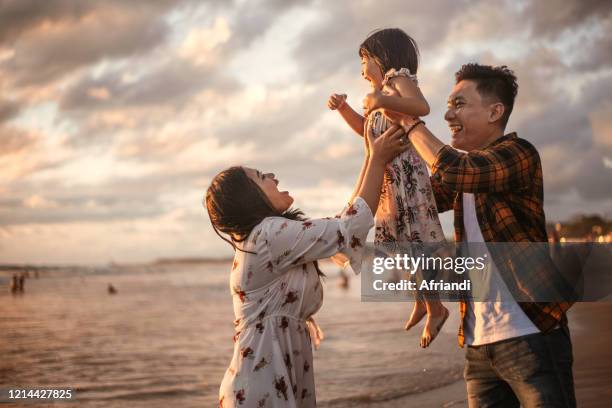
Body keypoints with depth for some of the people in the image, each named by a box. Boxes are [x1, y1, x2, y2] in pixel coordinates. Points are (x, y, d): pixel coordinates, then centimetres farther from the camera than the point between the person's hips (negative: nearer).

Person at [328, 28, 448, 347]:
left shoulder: (400, 79, -5)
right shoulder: (384, 91, 24)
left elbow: (422, 107, -26)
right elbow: (364, 128, 35)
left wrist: (383, 100, -35)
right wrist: (343, 107, 20)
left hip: (405, 174, -10)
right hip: (388, 178, 10)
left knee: (415, 243, -9)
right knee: (398, 246, 13)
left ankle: (435, 309, -1)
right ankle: (421, 303, 23)